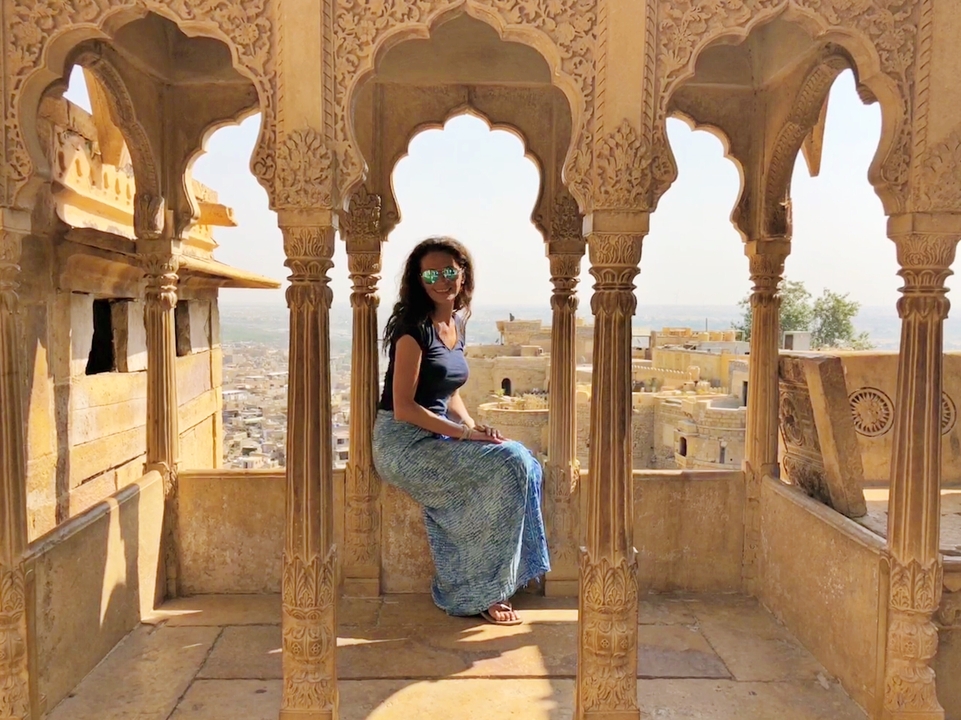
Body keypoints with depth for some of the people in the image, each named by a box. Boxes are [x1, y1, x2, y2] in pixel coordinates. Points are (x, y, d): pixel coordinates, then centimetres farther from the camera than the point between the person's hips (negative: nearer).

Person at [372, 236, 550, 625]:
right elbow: (403, 407, -18)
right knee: (508, 464, -20)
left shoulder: (457, 324, 12)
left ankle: (486, 586, -2)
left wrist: (473, 427, 0)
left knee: (524, 462, -10)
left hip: (438, 437, 8)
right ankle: (481, 592, -7)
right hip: (403, 442, -8)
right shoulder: (414, 327, -13)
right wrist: (465, 434, -19)